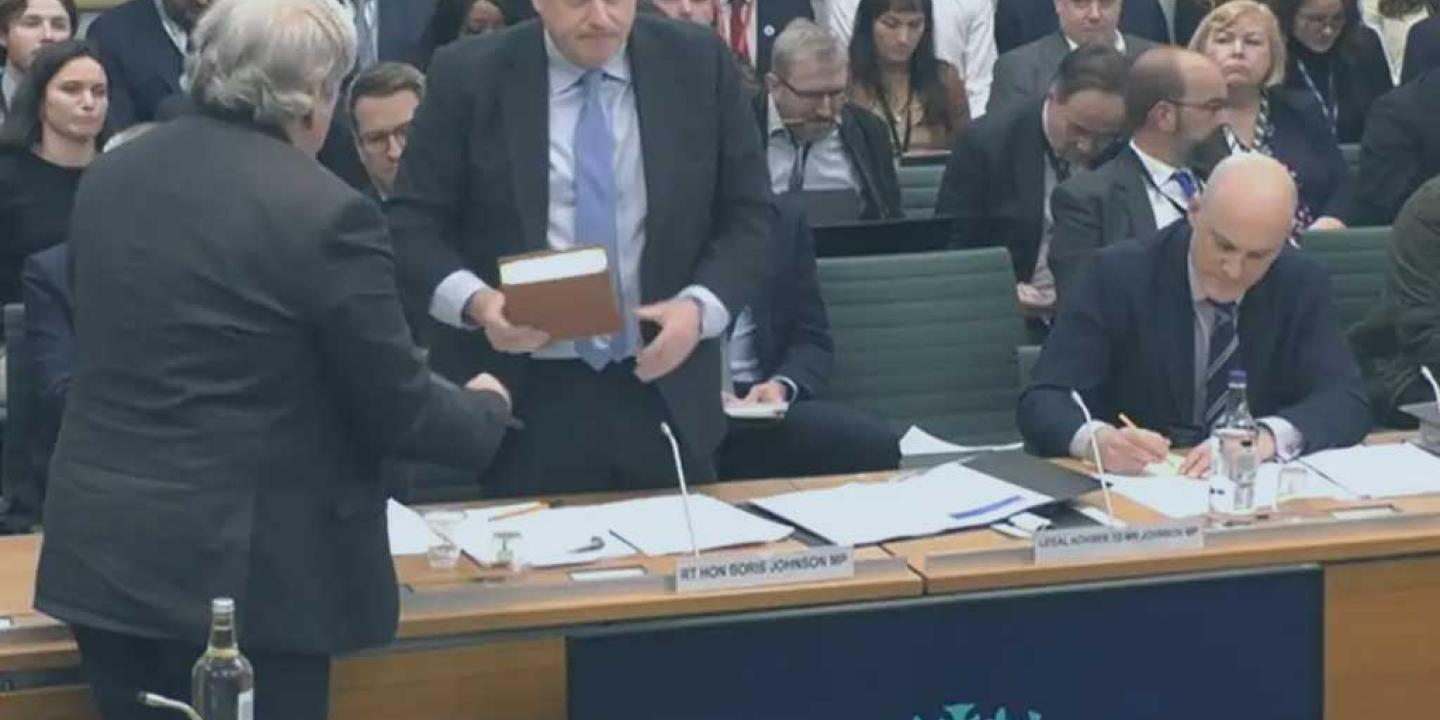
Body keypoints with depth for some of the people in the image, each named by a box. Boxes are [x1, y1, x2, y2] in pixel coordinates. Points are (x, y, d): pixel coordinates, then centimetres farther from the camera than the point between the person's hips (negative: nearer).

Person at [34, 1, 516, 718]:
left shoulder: (109, 177, 6)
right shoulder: (327, 213, -14)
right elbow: (397, 410, -8)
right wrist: (486, 408, 13)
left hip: (100, 549, 6)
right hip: (243, 566, -6)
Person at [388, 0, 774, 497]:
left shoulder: (699, 65, 1)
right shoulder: (468, 77, -4)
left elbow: (748, 216, 5)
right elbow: (411, 225, -2)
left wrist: (700, 307, -12)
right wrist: (475, 300, -20)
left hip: (663, 395, 2)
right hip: (519, 401, -2)